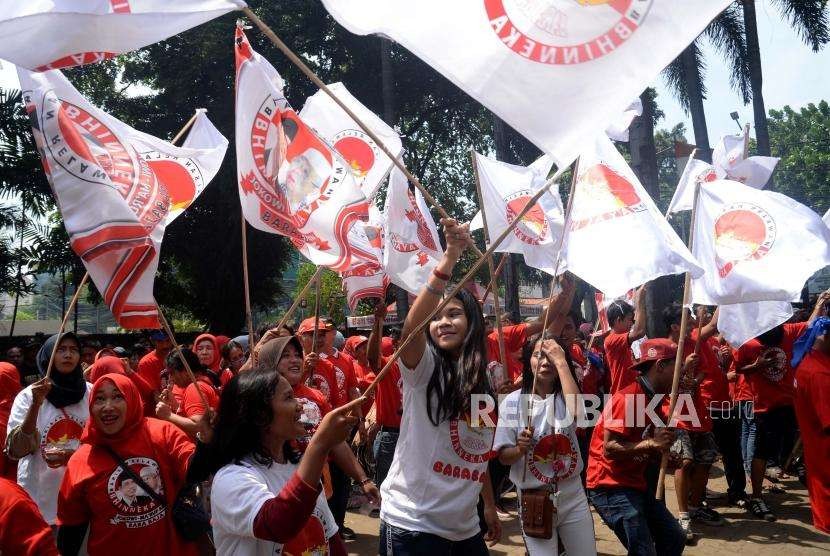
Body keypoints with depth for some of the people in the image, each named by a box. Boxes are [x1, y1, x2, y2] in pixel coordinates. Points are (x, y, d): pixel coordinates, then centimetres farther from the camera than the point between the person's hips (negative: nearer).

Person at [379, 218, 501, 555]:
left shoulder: (482, 381, 8)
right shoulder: (422, 367, -10)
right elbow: (411, 327, -33)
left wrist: (490, 506, 19)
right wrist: (449, 258, -40)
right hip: (412, 525, -6)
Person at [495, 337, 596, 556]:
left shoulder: (565, 397, -1)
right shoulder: (513, 402, -7)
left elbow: (576, 411, -27)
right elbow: (503, 456, -4)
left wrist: (561, 361, -22)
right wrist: (520, 449, -26)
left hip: (573, 496, 2)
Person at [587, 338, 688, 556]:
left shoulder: (650, 398, 11)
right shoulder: (627, 398, -19)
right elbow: (609, 449, -24)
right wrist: (651, 444, -25)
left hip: (636, 484, 10)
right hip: (611, 487, -10)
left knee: (675, 538, 14)